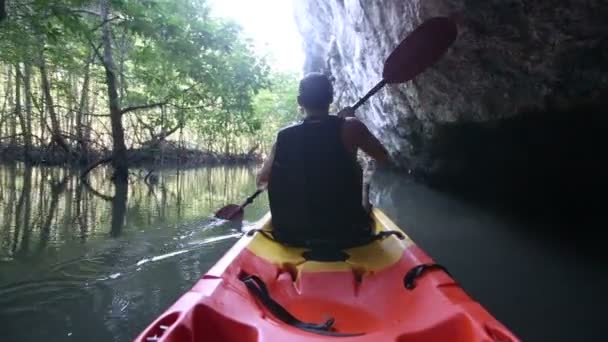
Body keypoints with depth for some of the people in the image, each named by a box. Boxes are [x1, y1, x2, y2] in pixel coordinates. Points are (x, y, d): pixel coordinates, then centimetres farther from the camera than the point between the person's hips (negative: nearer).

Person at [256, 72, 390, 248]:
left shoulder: (284, 136, -4)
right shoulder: (348, 127, -11)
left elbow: (261, 181, 10)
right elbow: (383, 158, 4)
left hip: (290, 235, 3)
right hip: (346, 233, -2)